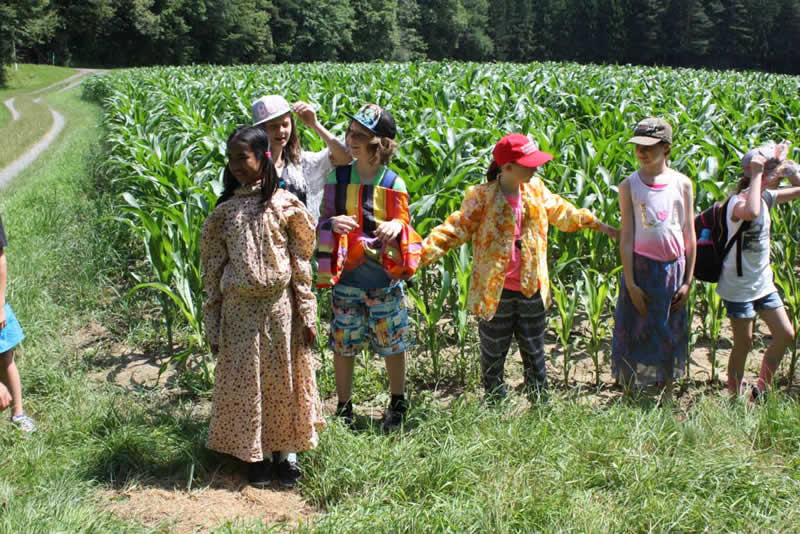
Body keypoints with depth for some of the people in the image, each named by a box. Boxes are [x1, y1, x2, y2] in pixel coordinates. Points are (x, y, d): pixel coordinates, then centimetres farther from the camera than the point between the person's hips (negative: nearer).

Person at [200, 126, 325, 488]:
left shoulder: (284, 204, -2)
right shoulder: (224, 211, 3)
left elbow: (301, 261, -1)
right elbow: (214, 268, 5)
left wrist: (307, 314, -4)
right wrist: (213, 325, 3)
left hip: (279, 305, -1)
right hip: (239, 309, 2)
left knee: (284, 377, 8)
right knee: (245, 380, 8)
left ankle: (286, 452, 23)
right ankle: (255, 455, 23)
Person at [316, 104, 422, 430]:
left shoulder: (393, 184, -4)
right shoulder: (338, 177, 0)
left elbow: (403, 230, 5)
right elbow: (322, 222, 6)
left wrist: (397, 227, -19)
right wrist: (332, 223, -18)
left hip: (385, 277, -1)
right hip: (346, 276, 1)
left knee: (393, 343, 10)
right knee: (343, 344, 8)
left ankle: (398, 403, 31)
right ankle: (344, 407, 26)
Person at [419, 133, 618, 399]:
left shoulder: (536, 190, 2)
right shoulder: (482, 197, -13)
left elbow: (561, 212, 19)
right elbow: (455, 230, -14)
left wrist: (598, 224, 26)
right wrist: (421, 254, -27)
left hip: (531, 290, 4)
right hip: (495, 292, -4)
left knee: (534, 353, 16)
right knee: (493, 355, 11)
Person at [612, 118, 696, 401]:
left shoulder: (682, 184, 0)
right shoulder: (629, 186, -4)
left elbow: (689, 235, 3)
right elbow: (626, 237, -6)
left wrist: (688, 281, 1)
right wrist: (630, 283, -11)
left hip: (674, 268, 2)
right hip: (641, 267, -2)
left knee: (670, 334, 12)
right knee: (636, 332, 3)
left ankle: (666, 394, 28)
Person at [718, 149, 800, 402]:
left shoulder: (766, 197, 5)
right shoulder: (738, 202, -21)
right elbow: (751, 212, -45)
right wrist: (757, 176, -33)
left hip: (763, 283, 8)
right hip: (739, 286, -8)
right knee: (744, 342, 2)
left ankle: (761, 390, 23)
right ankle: (735, 396, 20)